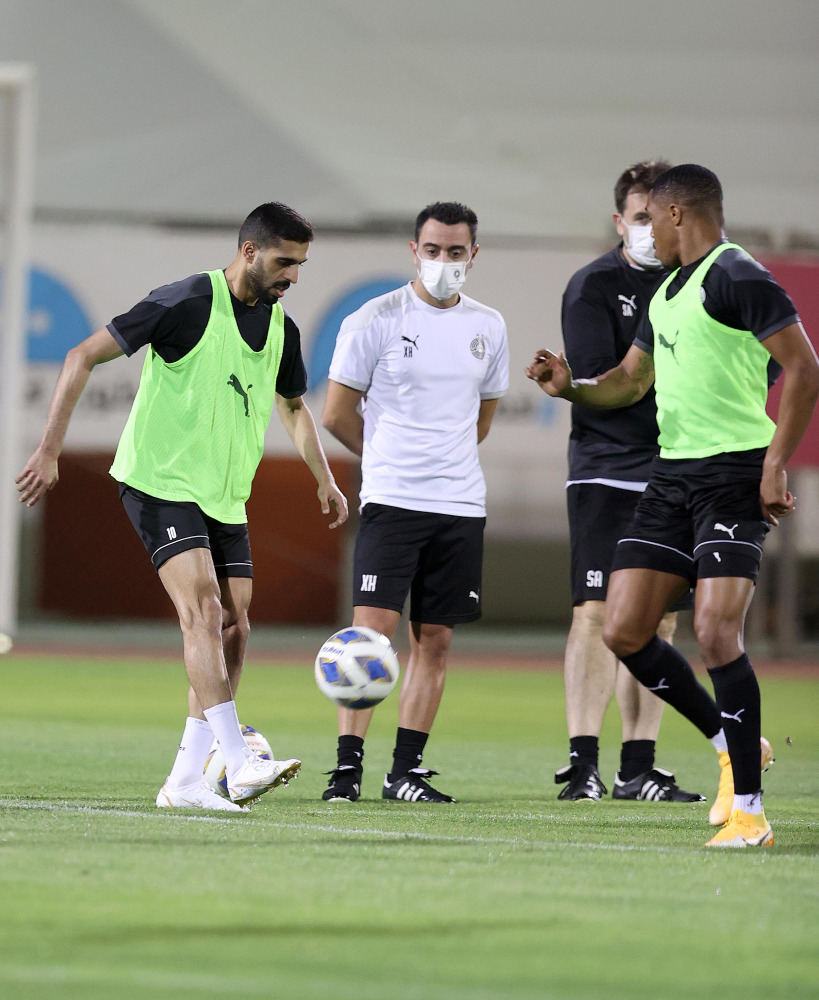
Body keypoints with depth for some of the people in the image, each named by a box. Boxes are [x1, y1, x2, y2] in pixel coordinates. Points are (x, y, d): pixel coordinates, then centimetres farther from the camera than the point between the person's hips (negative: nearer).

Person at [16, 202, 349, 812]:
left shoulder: (281, 327, 7)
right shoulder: (187, 304, -15)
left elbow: (294, 406, 29)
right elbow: (84, 357, -12)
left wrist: (325, 480, 23)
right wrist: (50, 451, -16)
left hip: (226, 498, 8)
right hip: (159, 481, -8)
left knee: (232, 631, 0)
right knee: (203, 608, -22)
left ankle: (186, 781, 6)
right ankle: (238, 765, -30)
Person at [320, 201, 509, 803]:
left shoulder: (489, 328, 10)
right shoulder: (377, 321, -4)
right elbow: (337, 415, 2)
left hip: (462, 504, 4)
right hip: (391, 501, -4)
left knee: (435, 641, 5)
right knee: (372, 629, -12)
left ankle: (406, 770, 11)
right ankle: (348, 766, -10)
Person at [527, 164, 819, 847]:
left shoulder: (736, 277, -10)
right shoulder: (668, 290, 18)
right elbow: (631, 381, 30)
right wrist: (570, 386, 10)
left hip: (735, 474, -9)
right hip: (671, 475, 9)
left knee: (716, 633, -17)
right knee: (623, 631, 2)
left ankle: (749, 808, -9)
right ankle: (730, 743, 20)